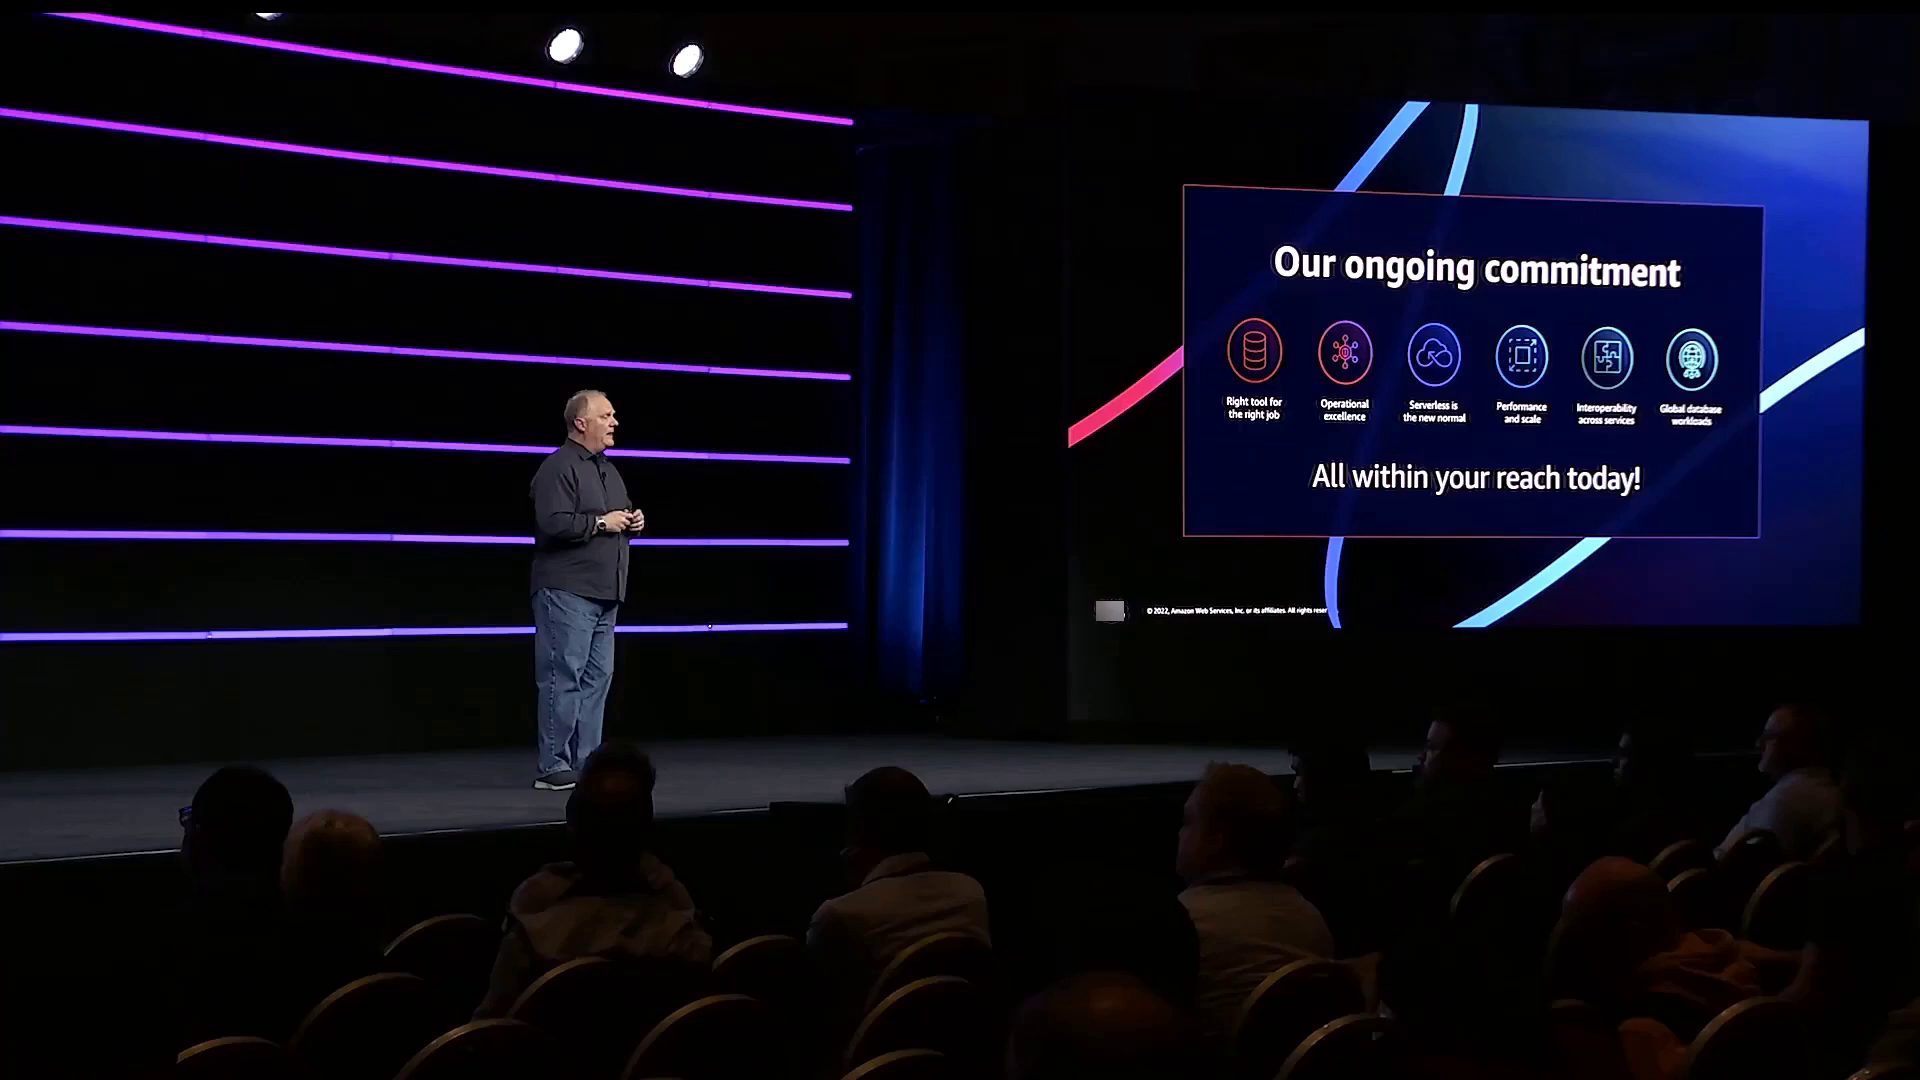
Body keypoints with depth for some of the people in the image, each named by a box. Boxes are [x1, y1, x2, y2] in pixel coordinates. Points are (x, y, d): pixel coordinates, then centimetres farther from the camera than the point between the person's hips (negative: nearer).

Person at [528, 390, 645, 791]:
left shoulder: (607, 470, 18)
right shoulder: (558, 468, -12)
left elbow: (621, 517, 30)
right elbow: (553, 523, -24)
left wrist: (633, 521, 8)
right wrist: (601, 522, -16)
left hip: (604, 592, 9)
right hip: (568, 592, -9)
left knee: (597, 677, 10)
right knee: (564, 678, -8)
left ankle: (585, 762, 15)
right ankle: (552, 767, -5)